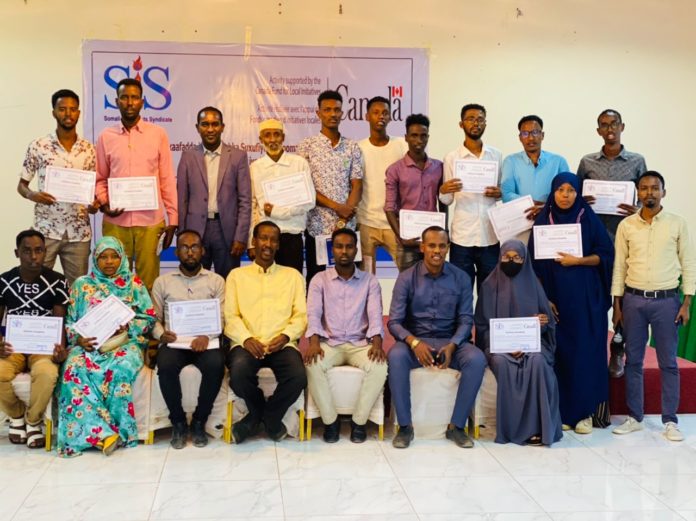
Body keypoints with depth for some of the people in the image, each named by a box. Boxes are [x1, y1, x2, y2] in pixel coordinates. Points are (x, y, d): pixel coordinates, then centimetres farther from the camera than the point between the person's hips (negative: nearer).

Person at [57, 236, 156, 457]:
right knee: (74, 369, -32)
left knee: (121, 368, -36)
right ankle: (104, 433, -35)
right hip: (88, 344, 1)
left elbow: (150, 317, 7)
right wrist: (78, 339, -8)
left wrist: (128, 327, -11)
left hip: (125, 342, -1)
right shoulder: (81, 284, 15)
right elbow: (70, 322, 12)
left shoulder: (134, 283, 12)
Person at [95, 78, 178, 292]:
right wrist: (104, 205, -7)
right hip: (115, 222, 1)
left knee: (148, 283, 3)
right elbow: (100, 179, 12)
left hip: (151, 221, -1)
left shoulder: (158, 134, 4)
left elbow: (167, 180, 5)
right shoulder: (106, 137, 7)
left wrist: (172, 219, 2)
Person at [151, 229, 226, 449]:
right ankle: (178, 422, -11)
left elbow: (221, 317, 5)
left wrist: (206, 336, -15)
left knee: (216, 365, -33)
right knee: (166, 366, -33)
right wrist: (161, 334, -11)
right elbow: (154, 318, 11)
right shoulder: (163, 282, 14)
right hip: (174, 342, 1)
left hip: (206, 341, 0)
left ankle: (199, 422, -12)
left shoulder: (216, 281, 12)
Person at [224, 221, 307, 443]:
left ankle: (270, 416, 2)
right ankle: (258, 413, 1)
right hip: (247, 342, 0)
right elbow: (231, 316, 6)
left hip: (282, 343, 0)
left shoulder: (292, 275, 19)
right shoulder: (237, 275, 17)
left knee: (298, 377, -31)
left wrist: (286, 335, -10)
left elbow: (301, 315, 10)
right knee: (239, 373, -34)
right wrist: (246, 338, -13)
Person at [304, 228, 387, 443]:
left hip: (360, 343, 0)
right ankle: (330, 420, -13)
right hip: (329, 343, 0)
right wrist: (314, 341, -25)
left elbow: (375, 315, -4)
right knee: (312, 364, -33)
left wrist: (377, 342, -24)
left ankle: (359, 420, -12)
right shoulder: (320, 280, 7)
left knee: (379, 366, -31)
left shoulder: (370, 281, 8)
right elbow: (313, 313, -5)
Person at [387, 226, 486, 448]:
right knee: (395, 356, -34)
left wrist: (452, 346, -19)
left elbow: (466, 320, 1)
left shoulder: (460, 278, 2)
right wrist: (414, 342, -25)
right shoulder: (407, 278, -2)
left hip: (450, 341, 1)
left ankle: (457, 426, -16)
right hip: (415, 341, -1)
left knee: (476, 359, -29)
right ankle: (405, 426, -21)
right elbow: (394, 321, -6)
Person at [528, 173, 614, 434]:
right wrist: (543, 298, -5)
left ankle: (585, 411, 6)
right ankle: (559, 411, 8)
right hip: (554, 296, 1)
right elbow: (535, 263, 3)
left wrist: (578, 260, -14)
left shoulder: (589, 219, 1)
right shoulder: (542, 221, 4)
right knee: (557, 352, 0)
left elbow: (605, 254, 1)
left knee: (585, 351, -2)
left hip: (585, 298, -1)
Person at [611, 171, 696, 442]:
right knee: (633, 360, 7)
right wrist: (617, 304, 3)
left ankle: (670, 421, 12)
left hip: (667, 300, -1)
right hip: (633, 300, 2)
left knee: (668, 362, 3)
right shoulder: (626, 225, 4)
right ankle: (634, 417, 17)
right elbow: (619, 266, 6)